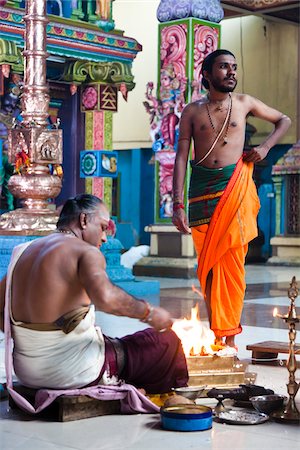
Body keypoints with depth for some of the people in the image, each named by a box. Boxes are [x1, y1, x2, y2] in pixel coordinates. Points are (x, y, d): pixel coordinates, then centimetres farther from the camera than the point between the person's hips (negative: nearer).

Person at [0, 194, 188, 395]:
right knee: (166, 340, 6)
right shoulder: (85, 252, -14)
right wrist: (148, 312, -21)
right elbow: (105, 297, -35)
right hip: (74, 372, -8)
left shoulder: (22, 252, 8)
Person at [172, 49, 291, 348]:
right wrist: (178, 204, -7)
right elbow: (181, 158, 2)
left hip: (234, 188, -1)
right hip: (202, 189, 1)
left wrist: (266, 147, 3)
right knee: (207, 264, 3)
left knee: (231, 262, -5)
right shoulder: (192, 112, 7)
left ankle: (229, 337, -1)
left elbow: (284, 120, 22)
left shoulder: (244, 103, 9)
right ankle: (215, 333, 11)